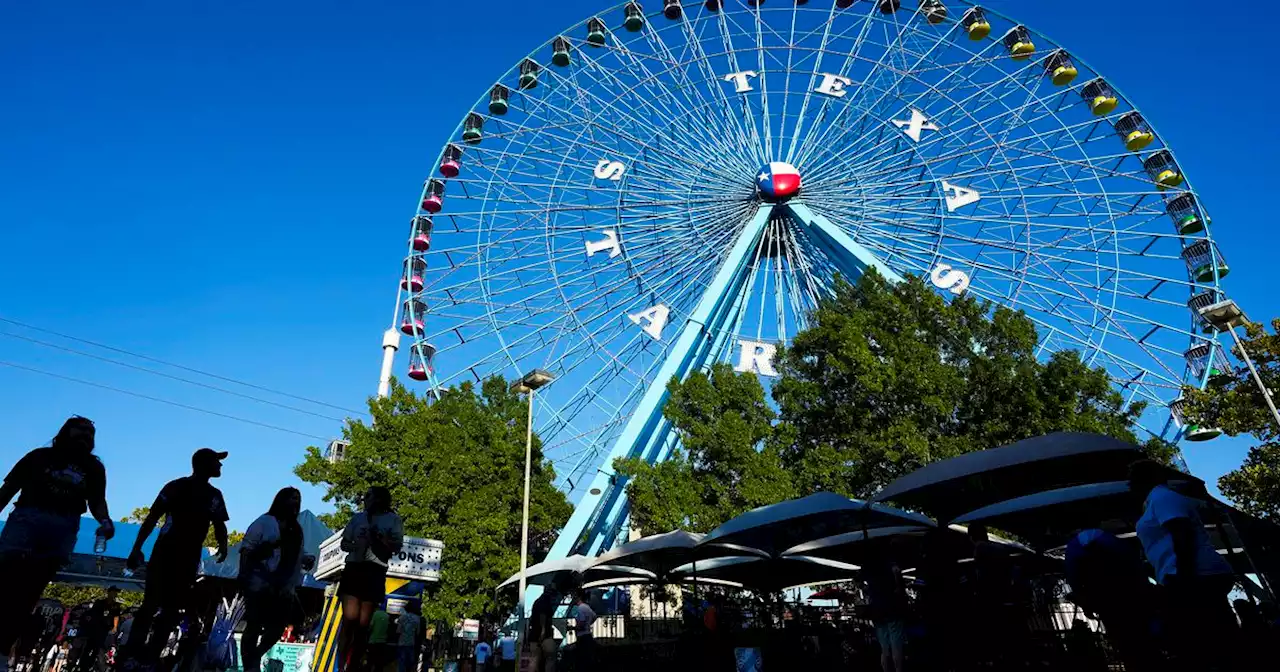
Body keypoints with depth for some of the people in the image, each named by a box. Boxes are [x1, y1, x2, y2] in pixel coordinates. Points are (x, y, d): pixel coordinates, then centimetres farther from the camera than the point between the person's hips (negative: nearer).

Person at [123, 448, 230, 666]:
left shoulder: (215, 495, 12)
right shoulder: (177, 486, -3)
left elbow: (219, 525, 18)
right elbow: (152, 518, -5)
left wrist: (223, 545, -1)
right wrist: (137, 548, -15)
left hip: (190, 558, 5)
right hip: (165, 552, -4)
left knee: (173, 609, 3)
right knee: (152, 603, -10)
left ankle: (151, 658, 7)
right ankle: (132, 654, -5)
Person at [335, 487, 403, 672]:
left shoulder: (393, 519, 6)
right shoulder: (358, 517, 16)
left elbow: (396, 547, -2)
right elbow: (344, 543, 19)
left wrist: (378, 535, -16)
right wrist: (354, 546, -4)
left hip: (375, 572, -2)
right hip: (353, 568, 2)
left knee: (363, 624, -1)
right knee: (349, 618, -11)